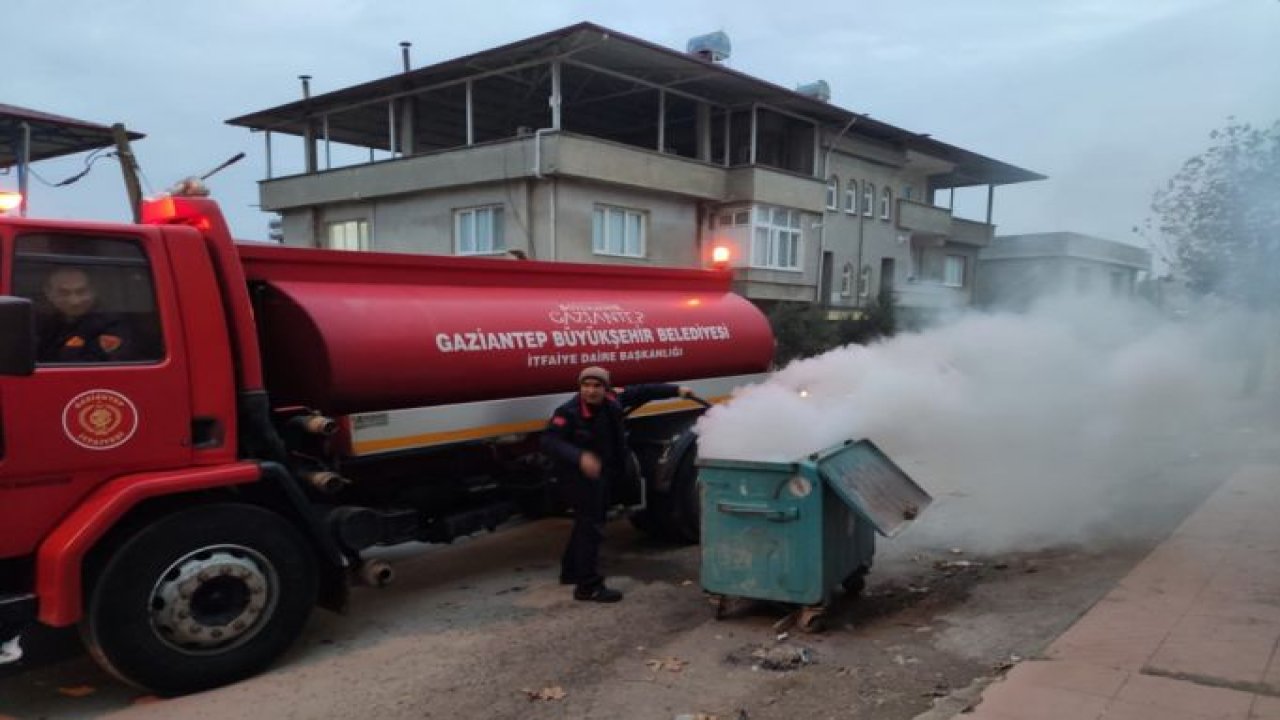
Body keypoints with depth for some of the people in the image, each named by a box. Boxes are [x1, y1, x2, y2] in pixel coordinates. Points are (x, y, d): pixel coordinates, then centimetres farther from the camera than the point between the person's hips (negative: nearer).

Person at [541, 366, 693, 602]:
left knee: (586, 523, 21)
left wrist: (676, 390, 7)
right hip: (580, 475, -8)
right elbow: (550, 441, -33)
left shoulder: (611, 404, -6)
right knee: (590, 527, -10)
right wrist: (580, 457, -46)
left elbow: (641, 392, 5)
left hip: (602, 473, 8)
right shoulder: (569, 412, -24)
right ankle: (589, 586, -2)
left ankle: (571, 572, 39)